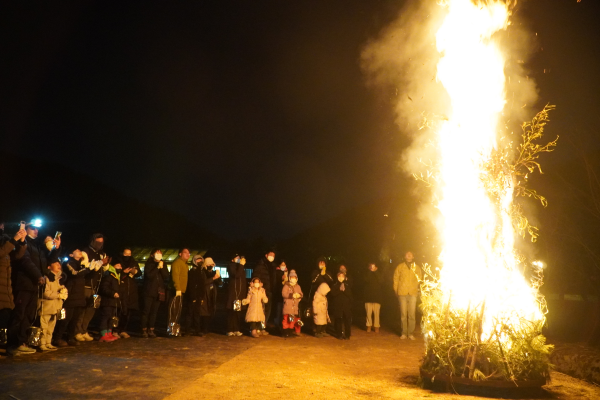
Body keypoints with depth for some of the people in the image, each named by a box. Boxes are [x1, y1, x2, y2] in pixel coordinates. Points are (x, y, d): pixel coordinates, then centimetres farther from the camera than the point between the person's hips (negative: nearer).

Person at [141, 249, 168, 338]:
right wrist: (157, 268, -16)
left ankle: (151, 330, 9)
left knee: (154, 311, 5)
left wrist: (162, 268, -10)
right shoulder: (149, 264, 0)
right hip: (149, 291, -4)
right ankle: (144, 330, 1)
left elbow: (166, 276, 2)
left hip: (158, 292, 4)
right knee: (146, 311, -4)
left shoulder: (162, 264, 11)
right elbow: (149, 275, -13)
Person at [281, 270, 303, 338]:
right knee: (287, 319, -7)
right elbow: (283, 294, -12)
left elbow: (301, 294, 10)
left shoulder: (298, 286, 15)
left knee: (296, 319, 6)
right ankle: (286, 332, 0)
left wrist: (299, 295, -14)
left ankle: (296, 331, 17)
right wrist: (292, 295, -22)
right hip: (288, 305, -5)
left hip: (295, 305, 5)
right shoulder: (286, 286, -2)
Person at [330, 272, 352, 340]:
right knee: (338, 320, -1)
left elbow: (350, 294, 0)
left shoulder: (347, 285, 9)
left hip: (347, 305, 1)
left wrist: (344, 290, -15)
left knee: (347, 320, -4)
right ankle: (339, 335, 9)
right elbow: (332, 294, -5)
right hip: (337, 306, -1)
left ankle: (347, 335, 5)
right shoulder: (335, 285, 6)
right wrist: (339, 290, -14)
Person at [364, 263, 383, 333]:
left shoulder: (378, 275, 9)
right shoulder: (368, 274, 9)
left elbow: (381, 281, -10)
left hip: (377, 297, 0)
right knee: (368, 313, 0)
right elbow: (366, 280, -11)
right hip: (368, 297, 0)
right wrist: (370, 271, -6)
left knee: (376, 313, -3)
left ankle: (376, 326, 4)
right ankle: (369, 326, 9)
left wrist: (375, 272, -5)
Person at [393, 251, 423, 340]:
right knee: (403, 314, 2)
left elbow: (419, 280, 12)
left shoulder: (417, 268, 7)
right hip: (402, 293, 0)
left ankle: (410, 333, 6)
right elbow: (396, 279, 9)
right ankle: (404, 333, 9)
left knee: (412, 314, -2)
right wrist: (396, 290, 5)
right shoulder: (400, 267, 5)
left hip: (413, 293, 0)